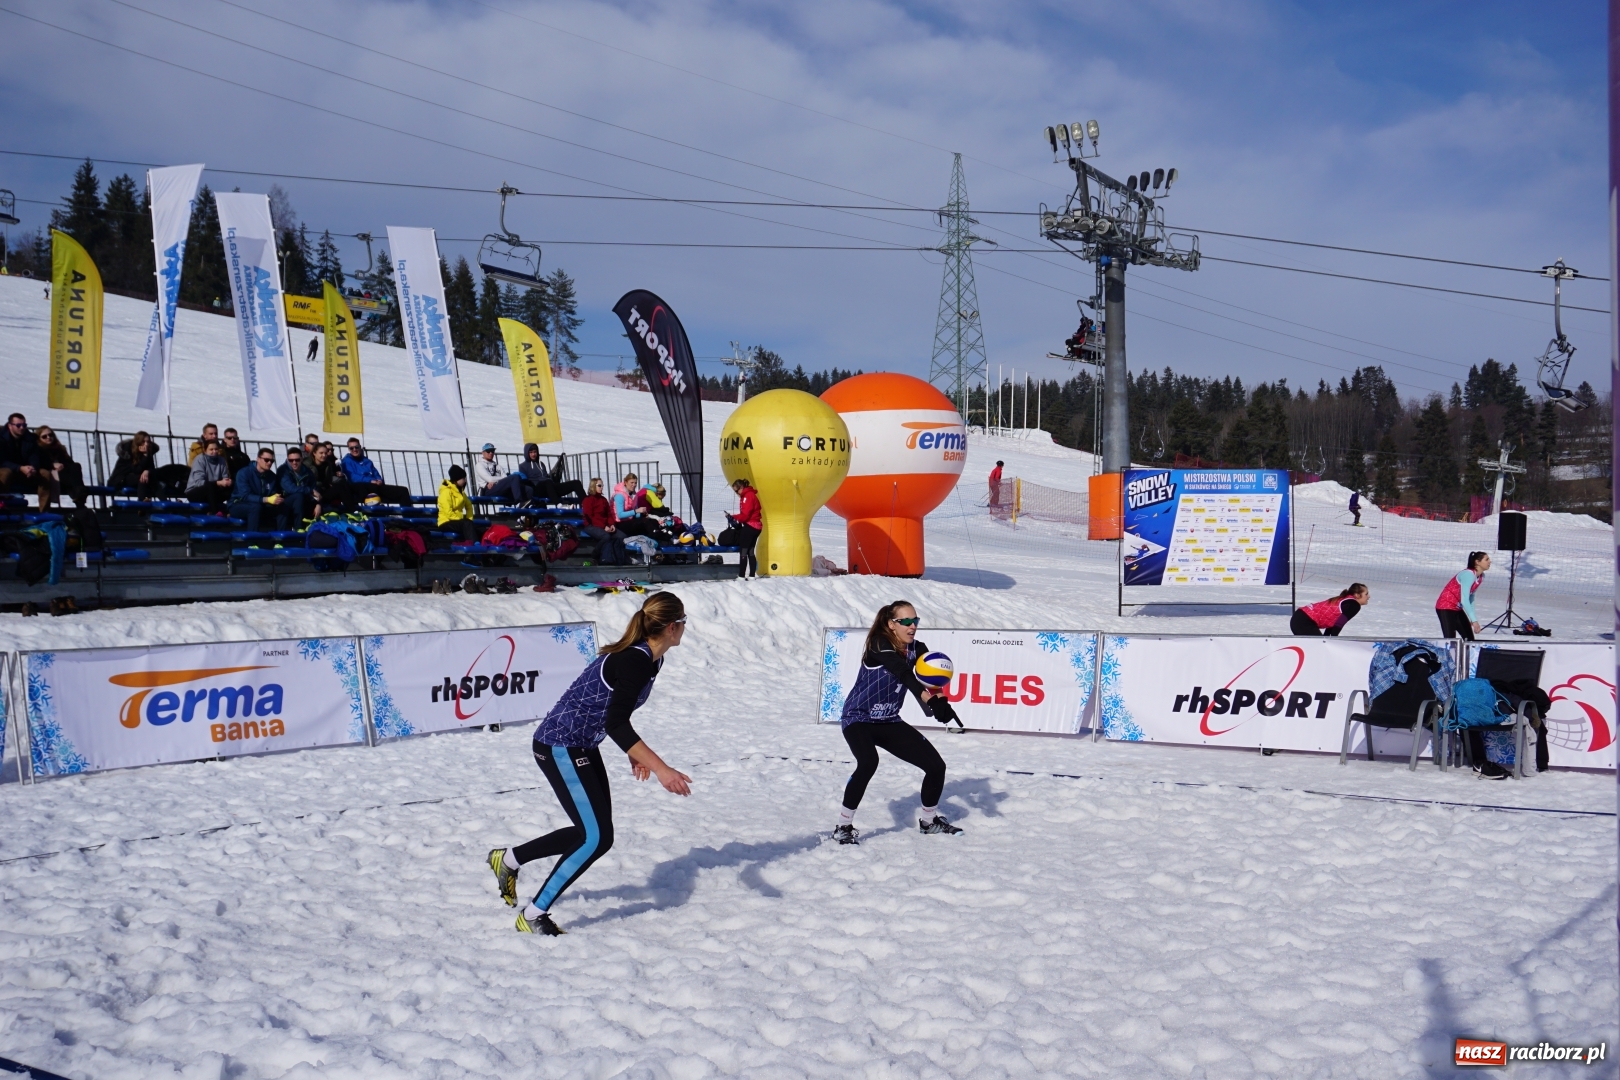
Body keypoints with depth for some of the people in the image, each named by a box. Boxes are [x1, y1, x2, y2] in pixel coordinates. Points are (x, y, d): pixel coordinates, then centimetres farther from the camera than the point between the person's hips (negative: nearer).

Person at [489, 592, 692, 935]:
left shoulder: (649, 658, 5)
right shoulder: (636, 662, -24)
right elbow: (616, 724, -34)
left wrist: (633, 751, 14)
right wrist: (660, 768, -39)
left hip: (582, 747, 10)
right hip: (559, 747, -10)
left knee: (595, 834, 13)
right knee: (596, 838, -12)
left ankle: (508, 859, 29)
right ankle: (533, 916, -1)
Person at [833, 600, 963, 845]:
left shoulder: (916, 649, -3)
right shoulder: (880, 645, -22)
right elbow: (904, 674, -38)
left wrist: (939, 699, -40)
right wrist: (930, 700, -53)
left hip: (890, 722, 7)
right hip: (859, 719, -7)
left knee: (936, 765, 3)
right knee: (868, 763, -34)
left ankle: (929, 820, 28)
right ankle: (844, 826, -21)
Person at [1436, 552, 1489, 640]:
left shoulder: (1481, 577, 2)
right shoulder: (1469, 574, -25)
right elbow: (1464, 600, -30)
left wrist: (1472, 618, 11)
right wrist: (1474, 620, -31)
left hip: (1458, 609, 10)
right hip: (1446, 607, -10)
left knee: (1470, 639, 9)